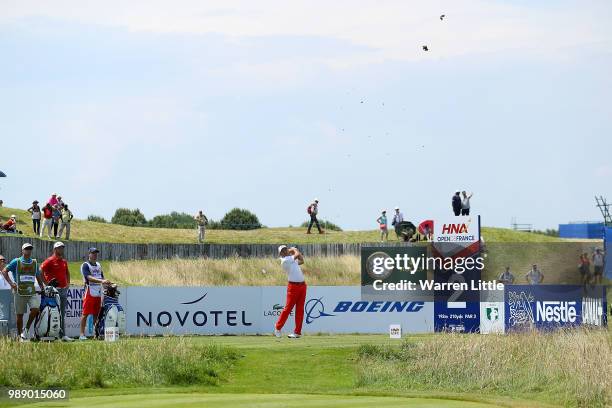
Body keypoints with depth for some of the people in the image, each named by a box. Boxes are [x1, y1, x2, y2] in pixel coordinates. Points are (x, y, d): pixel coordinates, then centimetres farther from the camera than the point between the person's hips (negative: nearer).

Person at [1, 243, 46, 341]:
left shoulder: (34, 263, 13)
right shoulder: (16, 262, 2)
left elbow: (38, 277, 24)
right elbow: (4, 271, 1)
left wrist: (43, 289, 17)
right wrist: (10, 283, -9)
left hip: (32, 292, 2)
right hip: (19, 292, -2)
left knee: (35, 309, -19)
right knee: (19, 315, 1)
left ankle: (26, 330, -1)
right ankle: (20, 336, 12)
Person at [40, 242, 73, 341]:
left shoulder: (64, 261, 16)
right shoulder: (50, 261, -7)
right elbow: (40, 272, -12)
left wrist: (68, 283, 20)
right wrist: (46, 283, -13)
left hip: (63, 289, 8)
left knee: (62, 313, 9)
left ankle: (63, 334, 12)